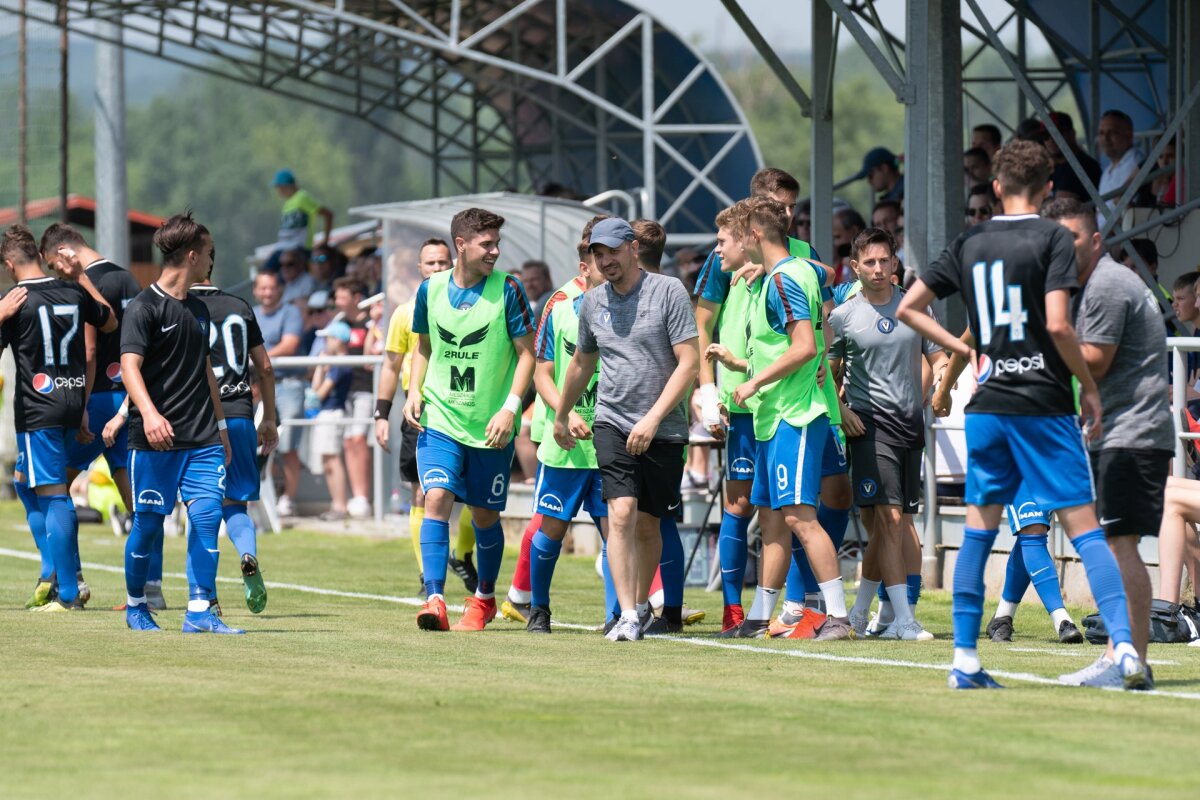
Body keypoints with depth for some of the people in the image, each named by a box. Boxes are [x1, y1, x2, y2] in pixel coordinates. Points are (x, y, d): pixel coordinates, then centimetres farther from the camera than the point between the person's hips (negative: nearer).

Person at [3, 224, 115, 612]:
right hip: (73, 405, 7)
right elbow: (110, 323, 24)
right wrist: (81, 277, 25)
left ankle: (67, 593, -7)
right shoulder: (73, 293, 5)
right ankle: (55, 572, 13)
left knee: (52, 495, -6)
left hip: (38, 409, -7)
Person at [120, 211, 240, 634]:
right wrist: (149, 413, -33)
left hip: (202, 440, 6)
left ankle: (200, 611, -5)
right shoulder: (145, 307, -6)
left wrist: (221, 426, 25)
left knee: (206, 514, -7)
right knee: (148, 523, 1)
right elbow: (130, 365, -18)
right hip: (156, 440, -6)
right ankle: (136, 605, 21)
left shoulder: (198, 309, 17)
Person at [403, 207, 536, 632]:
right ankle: (434, 599, -21)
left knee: (485, 516, 9)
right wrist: (414, 390, 1)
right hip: (439, 419, 1)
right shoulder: (431, 290, 3)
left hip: (491, 427, -1)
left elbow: (527, 353, -4)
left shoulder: (507, 290, -6)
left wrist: (510, 408, -14)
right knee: (436, 499, -18)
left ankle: (484, 598, 31)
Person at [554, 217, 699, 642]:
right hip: (612, 421, 2)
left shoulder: (668, 291, -6)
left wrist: (652, 419, -17)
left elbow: (689, 362, -10)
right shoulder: (592, 302, 8)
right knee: (621, 514, -16)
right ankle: (628, 616, -18)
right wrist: (561, 416, 35)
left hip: (664, 429, -2)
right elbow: (582, 362, 25)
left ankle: (641, 603, 30)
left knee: (647, 525, 7)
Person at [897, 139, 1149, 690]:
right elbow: (1057, 324, -15)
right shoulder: (1052, 238, -6)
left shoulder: (969, 244, 9)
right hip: (1043, 405, -4)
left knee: (979, 527, 11)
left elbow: (908, 309, 13)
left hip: (987, 405, 4)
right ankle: (1124, 647, -16)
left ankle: (965, 660, 8)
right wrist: (1090, 387, -4)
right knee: (1084, 526, -5)